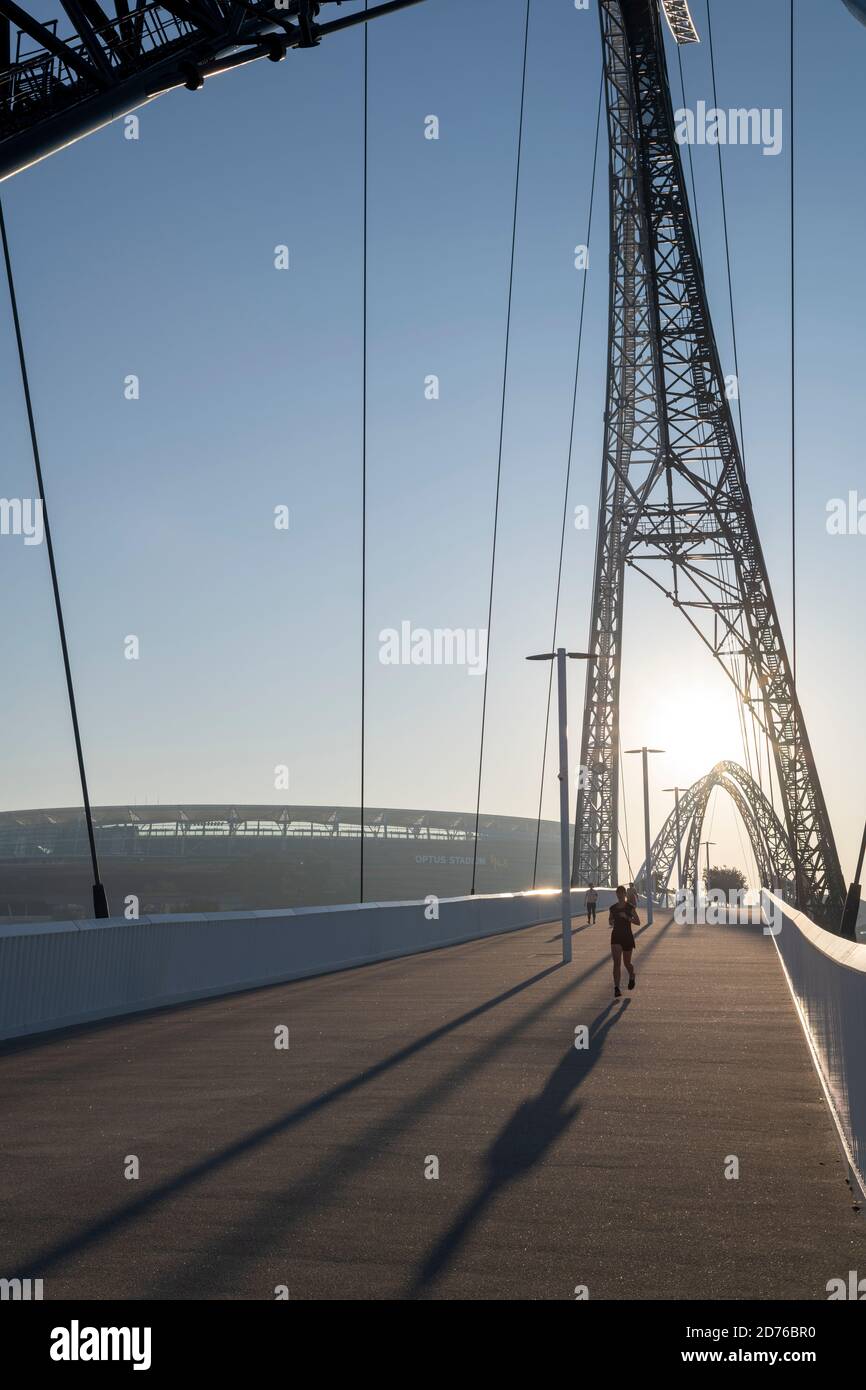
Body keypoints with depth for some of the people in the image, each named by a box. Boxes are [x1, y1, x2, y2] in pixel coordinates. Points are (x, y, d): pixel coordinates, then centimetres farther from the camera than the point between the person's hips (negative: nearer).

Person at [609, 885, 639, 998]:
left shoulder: (630, 907, -5)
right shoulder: (613, 908, 4)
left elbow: (638, 922, -8)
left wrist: (627, 917, -21)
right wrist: (612, 922, -5)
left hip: (627, 936, -2)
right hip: (616, 937, 2)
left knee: (626, 963, 10)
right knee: (616, 963, -9)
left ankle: (631, 976, 43)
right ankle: (616, 988, -11)